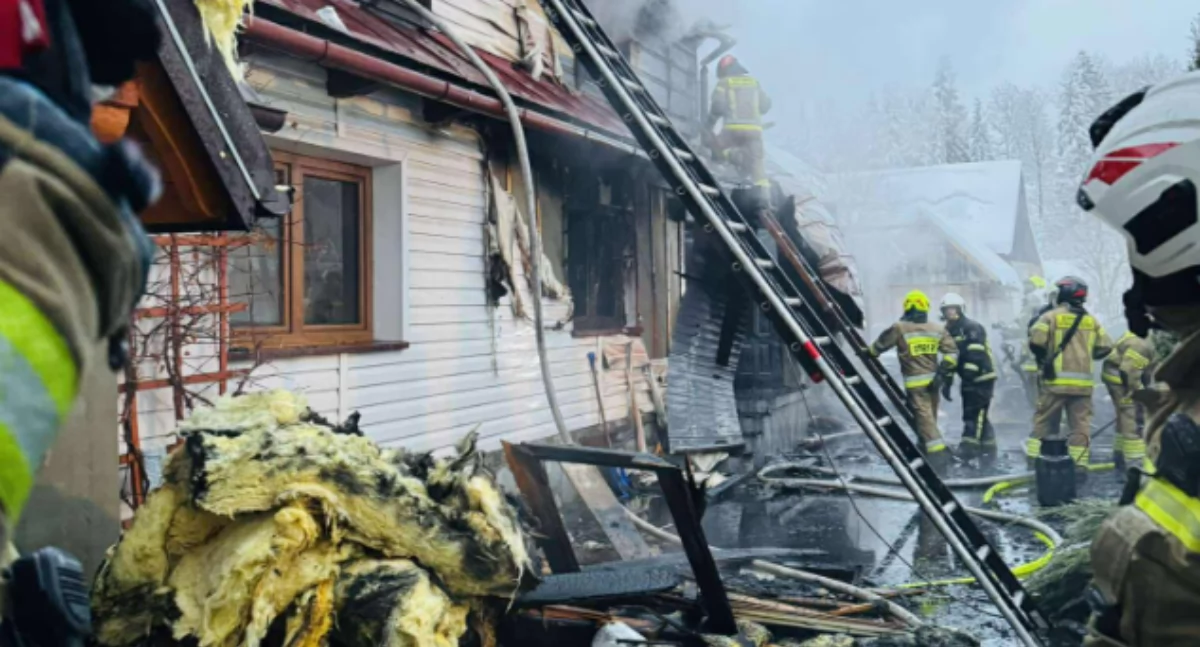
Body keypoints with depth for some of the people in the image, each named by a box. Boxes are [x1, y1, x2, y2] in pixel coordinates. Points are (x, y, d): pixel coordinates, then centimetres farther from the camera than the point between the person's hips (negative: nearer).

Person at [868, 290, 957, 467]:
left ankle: (937, 452, -19)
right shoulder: (937, 329, 6)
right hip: (932, 379, 6)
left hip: (914, 382, -6)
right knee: (930, 414, 17)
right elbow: (952, 352, 2)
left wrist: (868, 353, 19)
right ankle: (925, 447, 30)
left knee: (924, 416, -9)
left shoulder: (899, 328, -9)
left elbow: (880, 345, 1)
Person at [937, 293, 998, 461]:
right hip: (968, 380, 9)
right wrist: (946, 382, 9)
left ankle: (969, 449, -11)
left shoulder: (972, 327, -14)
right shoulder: (950, 331, 12)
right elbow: (949, 359, 14)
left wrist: (968, 374, -29)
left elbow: (975, 355, -23)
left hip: (982, 378, -9)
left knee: (975, 414, -10)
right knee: (971, 415, 12)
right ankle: (988, 448, 23)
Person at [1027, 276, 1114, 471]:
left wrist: (1043, 358, 6)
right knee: (1080, 424, 6)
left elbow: (1035, 342, -13)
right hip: (1082, 383, 3)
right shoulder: (1092, 320, 10)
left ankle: (1035, 460, 9)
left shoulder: (1051, 316, -4)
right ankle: (1079, 464, 3)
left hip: (1056, 380, -3)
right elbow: (1105, 347, 8)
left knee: (1044, 421, 6)